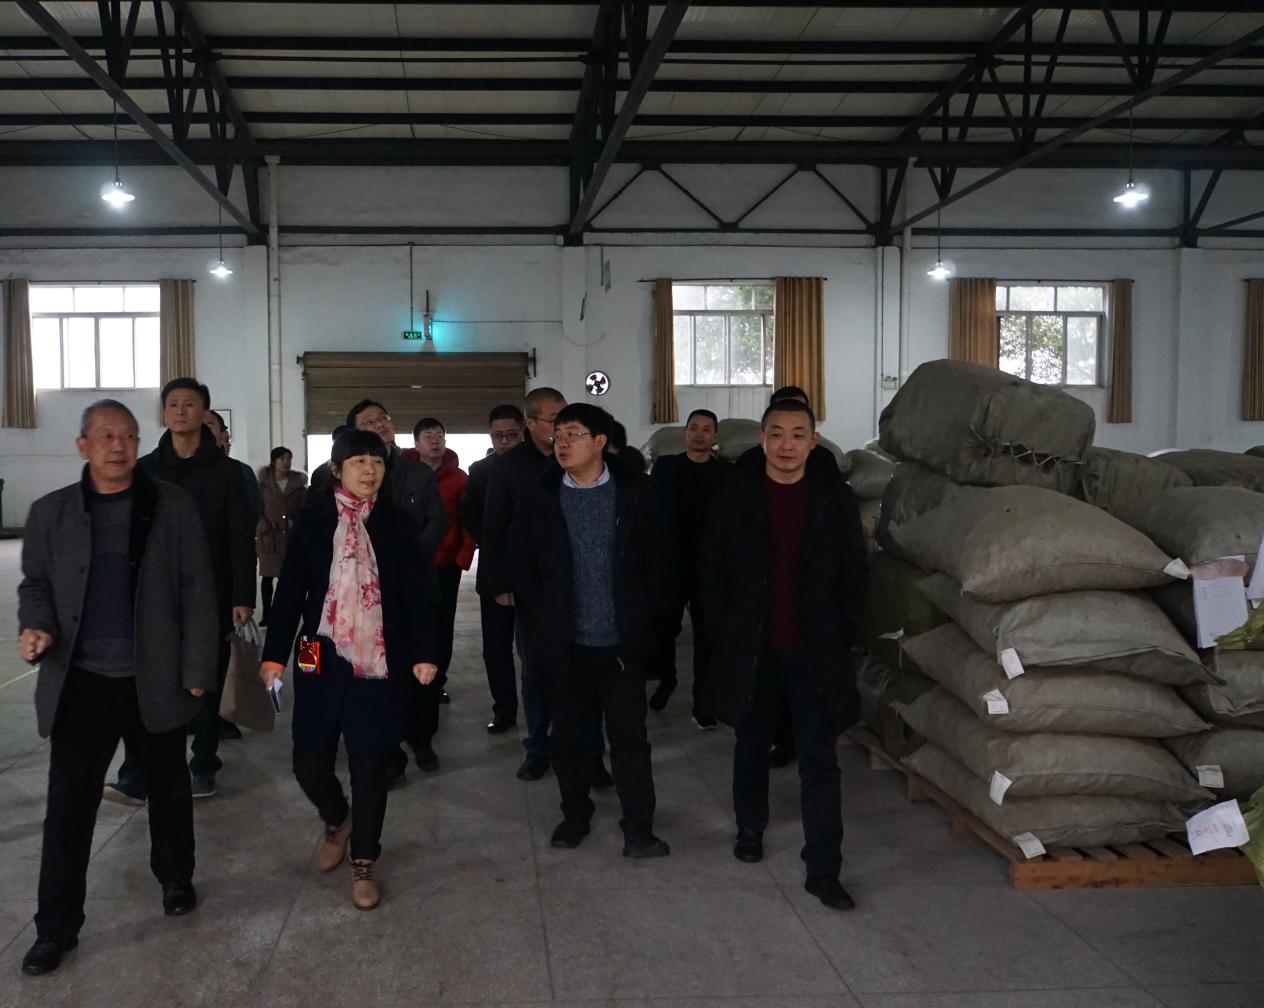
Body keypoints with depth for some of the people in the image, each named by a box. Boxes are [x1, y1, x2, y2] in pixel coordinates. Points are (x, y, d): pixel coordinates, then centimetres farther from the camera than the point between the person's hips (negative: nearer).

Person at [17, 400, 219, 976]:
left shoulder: (173, 507, -3)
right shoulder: (50, 512, 3)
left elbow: (196, 592, -2)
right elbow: (36, 583, 11)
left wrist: (197, 670, -5)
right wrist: (36, 626, -11)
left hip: (155, 680, 0)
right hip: (80, 682, 1)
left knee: (168, 788, 16)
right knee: (69, 805, 3)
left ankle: (175, 879, 38)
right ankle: (56, 928, 15)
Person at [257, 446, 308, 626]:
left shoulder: (298, 482, 5)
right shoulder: (263, 482, 3)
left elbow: (304, 509, 5)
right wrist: (264, 526, -8)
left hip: (292, 536, 0)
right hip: (268, 536, 0)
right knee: (267, 576, 4)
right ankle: (267, 614, 11)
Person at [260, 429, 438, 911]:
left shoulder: (397, 523, 0)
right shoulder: (313, 520, 1)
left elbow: (416, 593, -1)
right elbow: (289, 591, 2)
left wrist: (423, 653, -10)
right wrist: (275, 654, -2)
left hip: (379, 663, -1)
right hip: (321, 660, 1)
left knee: (369, 763, 4)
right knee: (309, 762, 4)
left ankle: (364, 862, 21)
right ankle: (337, 820, 36)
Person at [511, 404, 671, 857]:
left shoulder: (634, 493, -2)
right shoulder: (539, 499, 1)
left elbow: (654, 561, 1)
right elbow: (522, 565, 5)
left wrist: (646, 623, -2)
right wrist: (539, 624, 0)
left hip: (622, 642, -1)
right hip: (564, 644, 2)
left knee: (630, 737, 2)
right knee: (568, 735, 12)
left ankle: (638, 830, 10)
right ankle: (575, 816, 29)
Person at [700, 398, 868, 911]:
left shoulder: (835, 496, -1)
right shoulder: (735, 494, -3)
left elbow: (853, 575, 5)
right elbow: (711, 571, 2)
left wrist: (840, 634, 0)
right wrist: (725, 632, -2)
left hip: (816, 652, -1)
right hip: (751, 650, 1)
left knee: (820, 760, -1)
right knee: (752, 743, 18)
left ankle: (823, 869, 5)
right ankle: (750, 828, 39)